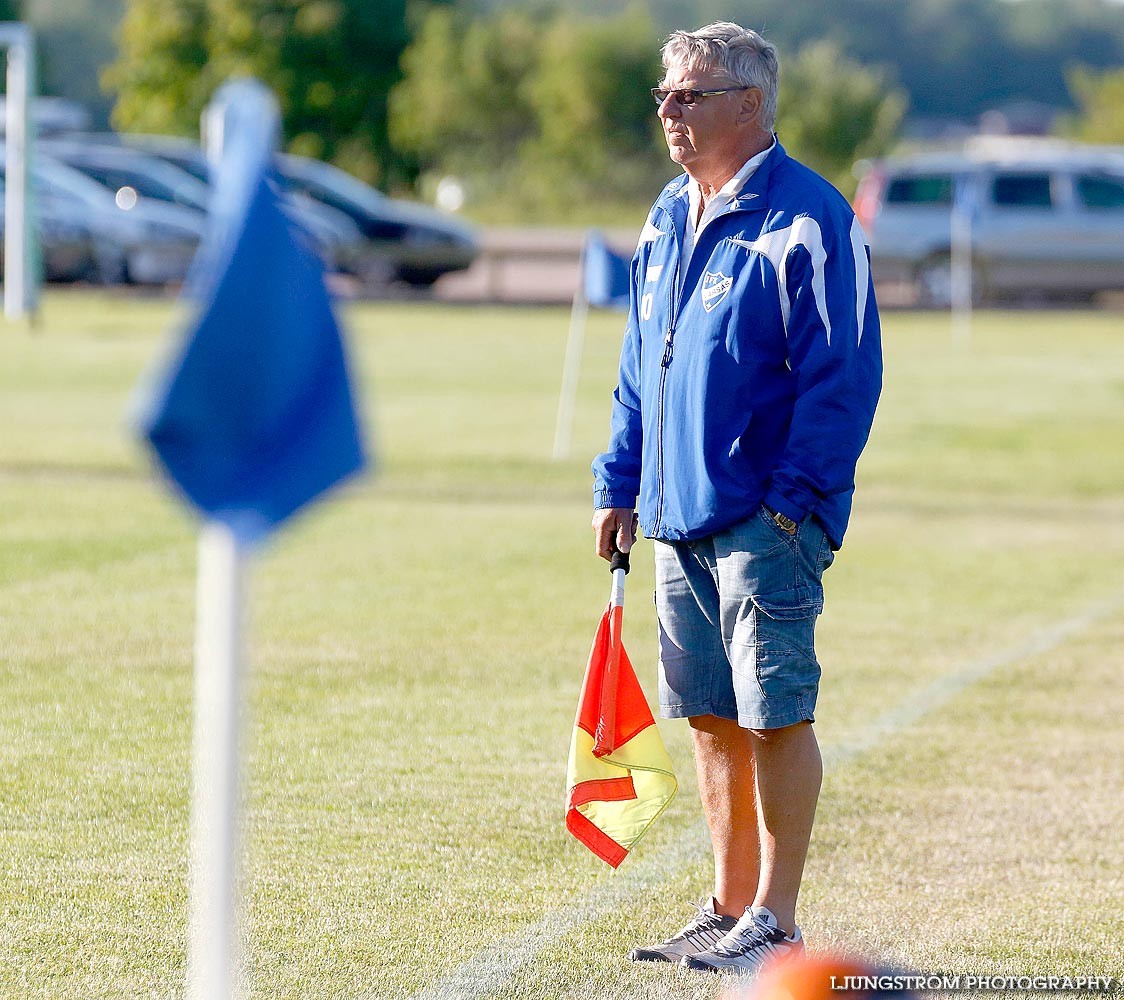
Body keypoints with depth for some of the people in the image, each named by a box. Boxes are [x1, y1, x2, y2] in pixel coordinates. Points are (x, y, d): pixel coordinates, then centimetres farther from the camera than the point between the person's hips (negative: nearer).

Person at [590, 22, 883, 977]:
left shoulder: (805, 218, -9)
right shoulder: (670, 218, 15)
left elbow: (843, 370, -13)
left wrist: (797, 494, -17)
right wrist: (621, 483, 16)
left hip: (767, 518, -8)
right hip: (680, 516, 8)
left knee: (775, 716, -4)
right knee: (713, 719, 12)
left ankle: (775, 922, 1)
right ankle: (730, 907, 21)